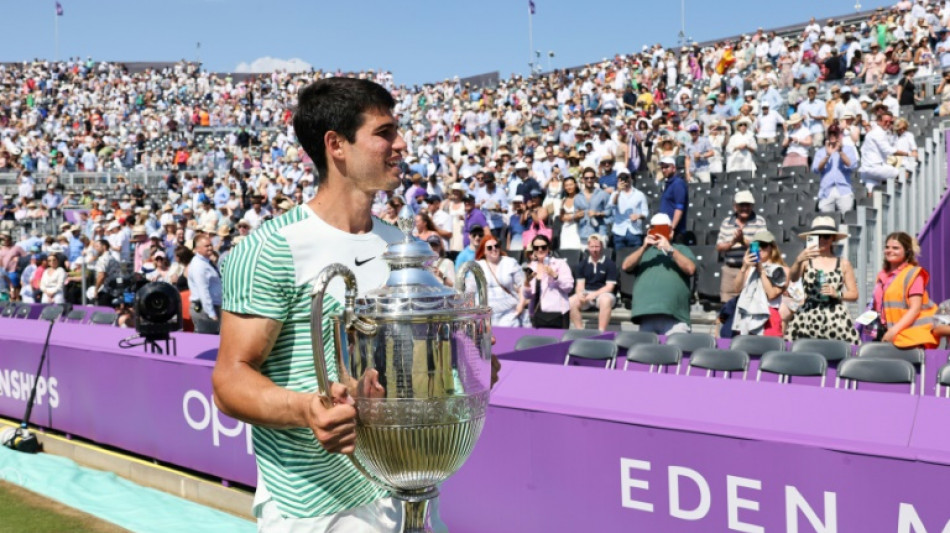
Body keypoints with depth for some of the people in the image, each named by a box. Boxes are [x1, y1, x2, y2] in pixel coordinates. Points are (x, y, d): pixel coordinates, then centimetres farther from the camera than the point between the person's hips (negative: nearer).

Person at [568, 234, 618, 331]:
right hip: (587, 293, 3)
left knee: (605, 300, -40)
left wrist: (594, 294, -19)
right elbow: (580, 284, 8)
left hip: (603, 293, -3)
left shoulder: (610, 264, 1)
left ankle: (601, 331, -37)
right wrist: (580, 294, -16)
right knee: (571, 302, -27)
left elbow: (609, 286, -5)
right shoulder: (583, 264, 12)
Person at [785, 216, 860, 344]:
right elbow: (792, 278, -13)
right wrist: (799, 261, -30)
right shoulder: (806, 261, 6)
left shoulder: (843, 264, 11)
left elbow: (854, 294, 13)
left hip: (836, 319, 1)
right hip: (808, 317, -1)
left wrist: (837, 294, -7)